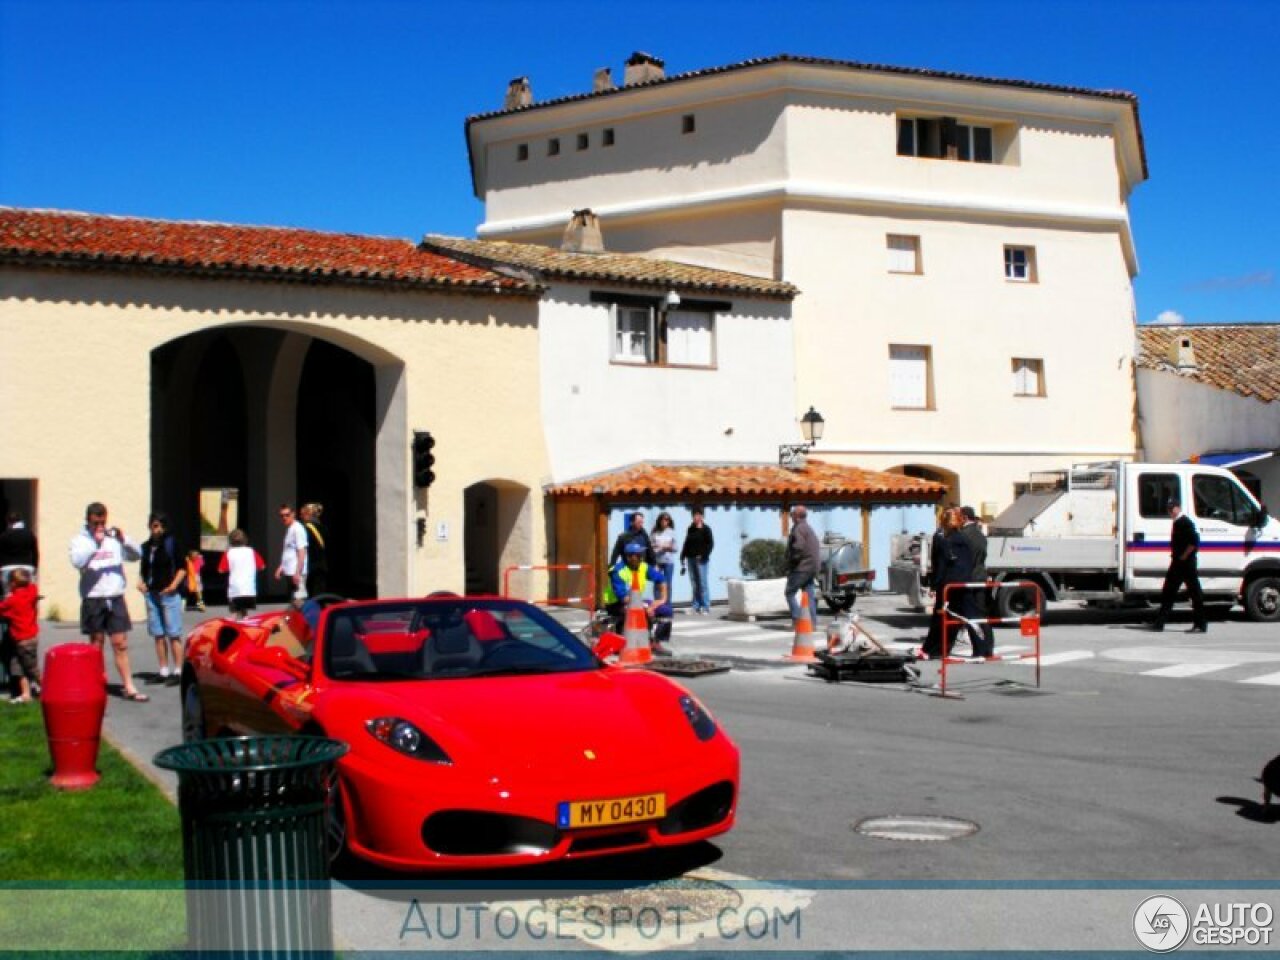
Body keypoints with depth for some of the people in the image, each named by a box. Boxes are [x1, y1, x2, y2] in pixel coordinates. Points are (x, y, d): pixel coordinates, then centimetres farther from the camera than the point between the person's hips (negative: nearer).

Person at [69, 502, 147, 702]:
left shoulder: (114, 538, 8)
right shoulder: (80, 539, -2)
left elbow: (136, 554, 4)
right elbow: (77, 561, -19)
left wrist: (124, 540, -12)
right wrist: (95, 543, -25)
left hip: (115, 597, 2)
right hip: (93, 599, -2)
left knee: (121, 644, 4)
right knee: (97, 644, 7)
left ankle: (129, 687, 5)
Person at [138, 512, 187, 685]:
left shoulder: (172, 544, -3)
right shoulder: (146, 547, 13)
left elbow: (183, 567, -4)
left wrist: (174, 585, -15)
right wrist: (141, 582, 6)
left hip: (169, 593, -6)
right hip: (151, 593, 6)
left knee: (173, 634, -5)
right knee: (158, 634, 9)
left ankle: (177, 671, -2)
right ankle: (163, 671, 15)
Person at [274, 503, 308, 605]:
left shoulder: (297, 529, -11)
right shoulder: (288, 529, 16)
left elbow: (302, 552, -17)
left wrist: (298, 572, -21)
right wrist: (281, 567, 16)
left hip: (296, 572, -9)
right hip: (289, 572, 9)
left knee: (298, 600, -10)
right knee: (293, 600, 12)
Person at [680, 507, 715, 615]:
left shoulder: (705, 529, -2)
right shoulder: (691, 529, 14)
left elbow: (710, 544, -7)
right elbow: (686, 544, 18)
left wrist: (703, 555, -15)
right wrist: (683, 557, 12)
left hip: (701, 559, -6)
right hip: (691, 559, 6)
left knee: (702, 583, -7)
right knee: (694, 584, 6)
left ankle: (706, 607, -4)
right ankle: (696, 607, 10)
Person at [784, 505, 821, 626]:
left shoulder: (799, 528, -11)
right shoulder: (809, 529, 21)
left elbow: (798, 548, -23)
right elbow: (817, 549, 23)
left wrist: (791, 563, -12)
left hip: (802, 567, -9)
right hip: (813, 567, 9)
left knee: (789, 592, -3)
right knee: (809, 595, 7)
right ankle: (813, 623, 4)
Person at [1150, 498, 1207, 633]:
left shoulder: (1186, 522, -14)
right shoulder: (1177, 522, 15)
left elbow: (1194, 541, -24)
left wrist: (1184, 556, -19)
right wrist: (1175, 556, 14)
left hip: (1187, 563, -10)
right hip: (1177, 564, 10)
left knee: (1195, 593, -3)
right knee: (1168, 592, 9)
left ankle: (1201, 625, 2)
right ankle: (1159, 623, 12)